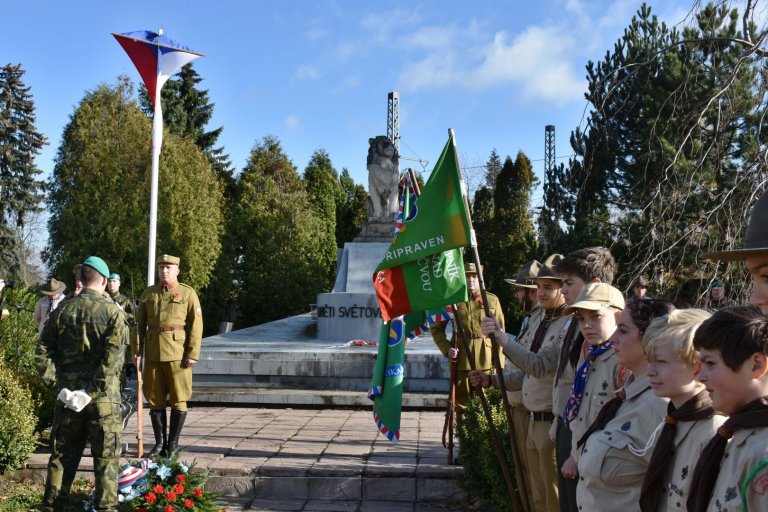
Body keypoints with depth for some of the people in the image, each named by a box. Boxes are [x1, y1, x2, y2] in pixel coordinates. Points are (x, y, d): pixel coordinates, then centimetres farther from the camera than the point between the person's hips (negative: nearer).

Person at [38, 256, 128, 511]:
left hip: (67, 391, 4)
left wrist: (64, 373, 14)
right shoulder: (112, 311, -10)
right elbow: (114, 356, -17)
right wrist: (94, 389, -13)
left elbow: (47, 346, 6)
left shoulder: (62, 309, 0)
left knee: (63, 453, 16)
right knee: (106, 456, 7)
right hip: (103, 394, -3)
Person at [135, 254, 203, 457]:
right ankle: (159, 443, 19)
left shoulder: (188, 293, 0)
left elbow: (196, 326, -5)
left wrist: (193, 354, -11)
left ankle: (173, 444, 13)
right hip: (153, 353, 4)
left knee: (178, 400, 2)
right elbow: (139, 324, 12)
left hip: (177, 354, -4)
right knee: (155, 399, 8)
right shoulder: (148, 293, 11)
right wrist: (137, 351, 3)